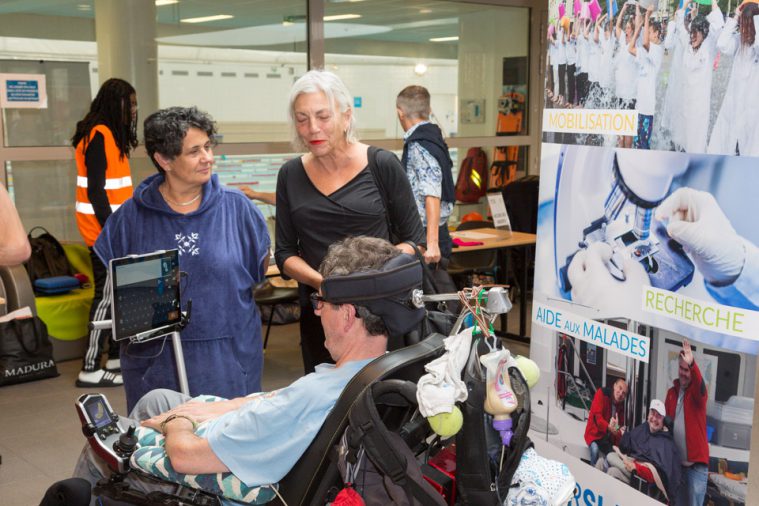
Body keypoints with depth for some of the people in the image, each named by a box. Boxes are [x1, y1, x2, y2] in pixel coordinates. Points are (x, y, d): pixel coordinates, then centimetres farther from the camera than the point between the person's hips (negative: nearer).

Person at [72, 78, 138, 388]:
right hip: (105, 230, -9)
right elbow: (95, 191, -20)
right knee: (107, 295, -6)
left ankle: (115, 357, 21)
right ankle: (90, 369, 0)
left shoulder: (110, 134, 13)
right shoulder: (99, 136, -15)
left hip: (114, 226, 9)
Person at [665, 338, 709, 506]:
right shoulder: (671, 392, 11)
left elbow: (701, 385, -29)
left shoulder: (697, 392, -5)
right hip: (675, 461, 5)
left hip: (696, 463, -5)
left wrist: (692, 364, -47)